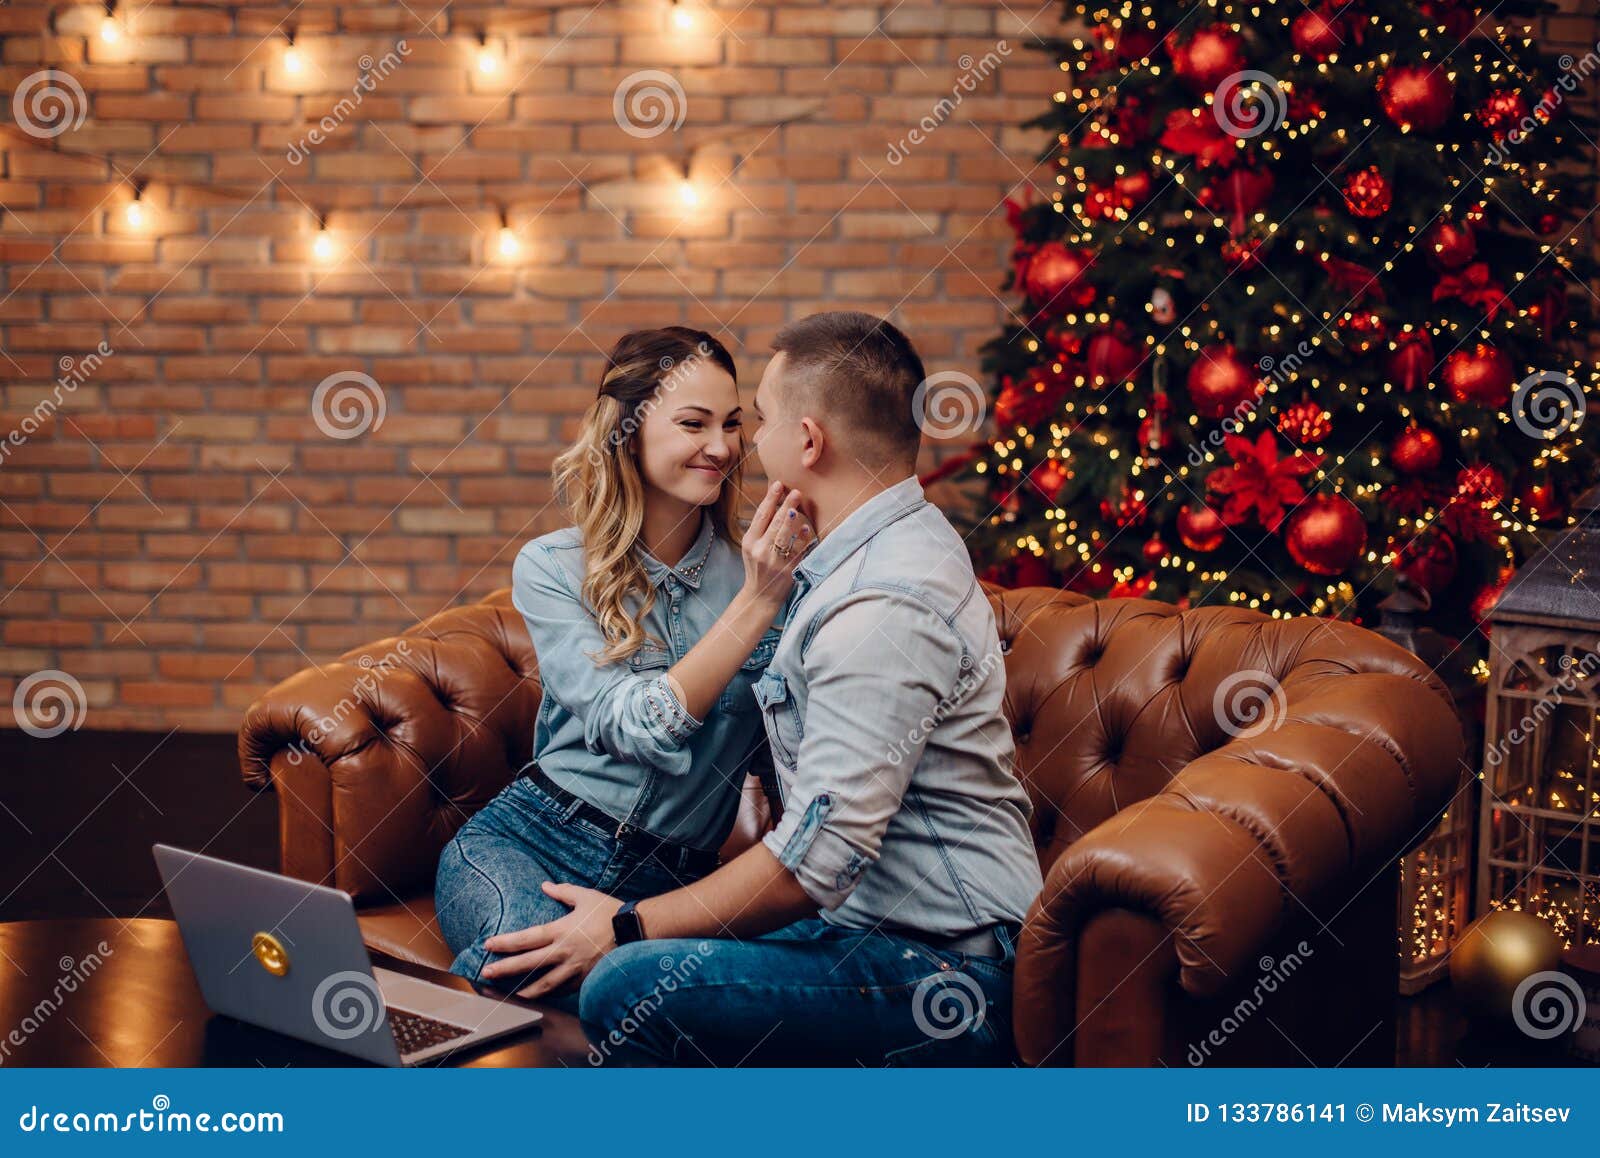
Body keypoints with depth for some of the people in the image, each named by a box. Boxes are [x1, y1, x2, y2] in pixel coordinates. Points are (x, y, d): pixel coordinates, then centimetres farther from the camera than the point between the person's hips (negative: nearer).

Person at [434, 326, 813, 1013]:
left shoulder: (755, 571, 5)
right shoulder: (551, 568, 0)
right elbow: (637, 728, -14)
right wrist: (756, 603, -20)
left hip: (675, 878, 2)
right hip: (532, 836, -2)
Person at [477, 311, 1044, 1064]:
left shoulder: (884, 605, -22)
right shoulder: (891, 546, 14)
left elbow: (820, 853, -25)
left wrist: (630, 928, -16)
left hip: (942, 976, -11)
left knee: (630, 989, -27)